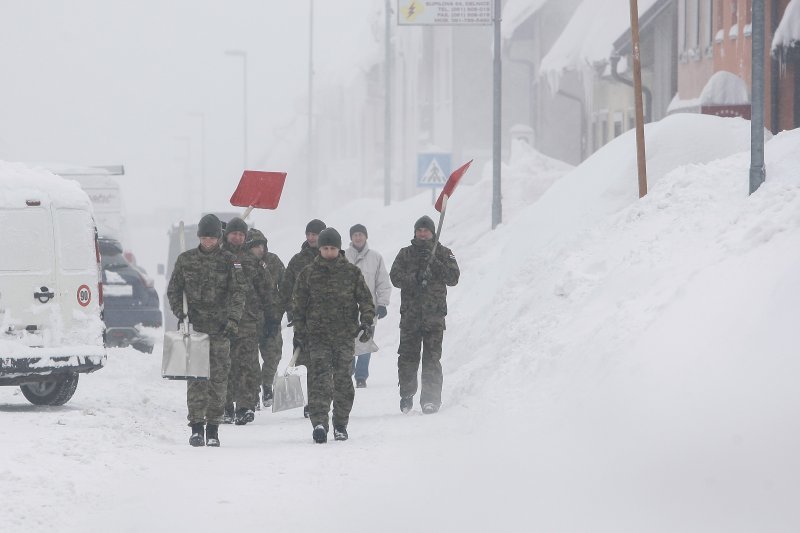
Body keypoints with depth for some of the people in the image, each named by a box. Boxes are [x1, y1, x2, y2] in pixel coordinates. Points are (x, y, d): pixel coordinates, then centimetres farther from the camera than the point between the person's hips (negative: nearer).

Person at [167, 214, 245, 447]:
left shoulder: (229, 262, 3)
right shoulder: (186, 260, 8)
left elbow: (238, 293, -2)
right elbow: (173, 290, 13)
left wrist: (233, 320, -15)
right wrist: (181, 314, -2)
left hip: (220, 328, 0)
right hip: (193, 325, 0)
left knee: (218, 377, -1)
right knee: (195, 376, -8)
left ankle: (213, 429, 5)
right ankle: (196, 426, -8)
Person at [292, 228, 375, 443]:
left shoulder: (352, 272, 6)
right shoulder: (308, 273, 6)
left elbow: (366, 300, 9)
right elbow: (298, 304, 10)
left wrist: (366, 323, -5)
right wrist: (299, 332, 5)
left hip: (345, 335, 1)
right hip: (318, 335, -1)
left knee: (342, 378, 4)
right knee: (320, 377, -13)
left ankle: (341, 424, 16)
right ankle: (319, 422, -22)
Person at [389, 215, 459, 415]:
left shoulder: (443, 254, 9)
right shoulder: (405, 254, 11)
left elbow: (453, 278, -2)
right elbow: (395, 277, 0)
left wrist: (434, 263, -13)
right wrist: (416, 278, -17)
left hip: (434, 314, -1)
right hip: (410, 314, 1)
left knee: (432, 357, -6)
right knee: (408, 356, 1)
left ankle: (431, 398, -6)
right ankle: (406, 395, 14)